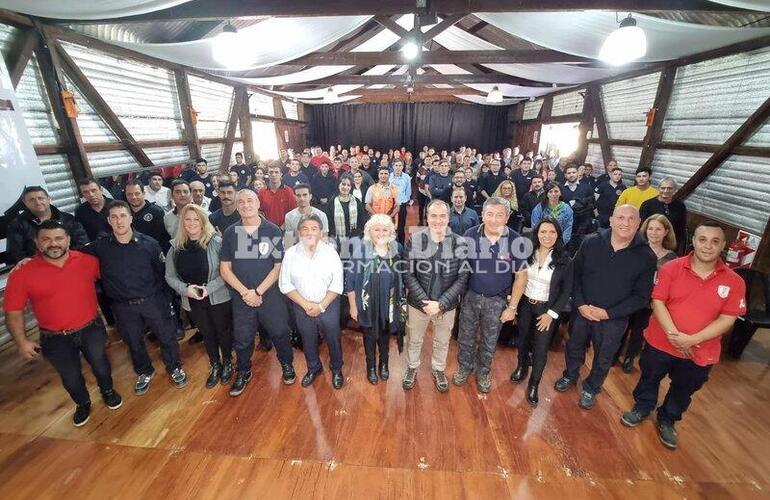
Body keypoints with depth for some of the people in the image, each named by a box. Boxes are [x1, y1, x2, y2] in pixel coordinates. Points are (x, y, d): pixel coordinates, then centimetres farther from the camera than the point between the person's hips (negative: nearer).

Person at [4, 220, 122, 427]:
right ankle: (82, 404, 45)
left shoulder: (88, 260, -11)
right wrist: (22, 341, -9)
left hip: (91, 328, 0)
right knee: (71, 378, 16)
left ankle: (108, 391, 48)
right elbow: (13, 311, -6)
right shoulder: (22, 274, -13)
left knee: (100, 366, 18)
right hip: (56, 339, 0)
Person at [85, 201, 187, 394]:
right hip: (123, 306, 2)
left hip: (153, 301, -1)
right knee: (134, 343, 19)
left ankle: (174, 368, 35)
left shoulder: (149, 243, -11)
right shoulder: (100, 246, -7)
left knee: (167, 336, 10)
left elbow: (162, 272, -4)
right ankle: (144, 372, 44)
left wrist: (162, 297, 0)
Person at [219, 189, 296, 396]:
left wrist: (258, 292, -12)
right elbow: (225, 269, 0)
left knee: (279, 332, 9)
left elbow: (278, 266, -6)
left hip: (270, 294, -2)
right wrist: (245, 292, -11)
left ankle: (287, 364, 36)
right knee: (242, 338, 14)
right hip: (241, 296, 2)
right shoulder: (230, 233, 0)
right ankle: (243, 372, 40)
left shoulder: (273, 230, -6)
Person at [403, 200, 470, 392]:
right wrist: (424, 302, -18)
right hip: (418, 303, 0)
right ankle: (412, 367, 50)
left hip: (447, 306, 1)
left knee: (442, 342, 23)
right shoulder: (414, 241, -14)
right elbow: (408, 275, -11)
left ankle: (439, 369, 51)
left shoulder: (460, 243, -12)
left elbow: (463, 278, -10)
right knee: (414, 340, 21)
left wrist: (440, 303, -18)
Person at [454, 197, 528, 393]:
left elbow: (521, 276, -7)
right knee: (466, 337, 17)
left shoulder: (515, 240, -16)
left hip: (497, 300, 0)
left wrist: (512, 306, -6)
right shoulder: (471, 235, -14)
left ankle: (483, 372, 45)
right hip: (470, 296, 1)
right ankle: (464, 368, 43)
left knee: (489, 342, 19)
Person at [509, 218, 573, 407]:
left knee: (541, 349, 4)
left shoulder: (565, 261, -12)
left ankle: (534, 384, 27)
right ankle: (522, 367, 48)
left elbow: (566, 291, -6)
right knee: (523, 340, 20)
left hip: (546, 309, -2)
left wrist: (552, 314, -10)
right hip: (524, 305, 2)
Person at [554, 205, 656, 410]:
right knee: (574, 347, 21)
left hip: (614, 319, 0)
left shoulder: (646, 256, -13)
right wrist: (580, 305, -13)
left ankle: (591, 388, 45)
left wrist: (608, 313, -15)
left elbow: (641, 296, -8)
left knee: (603, 358, 19)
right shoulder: (591, 242, -11)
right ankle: (570, 376, 49)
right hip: (582, 311, 1)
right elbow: (575, 274, -4)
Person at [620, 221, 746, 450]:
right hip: (660, 343, -1)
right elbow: (658, 302, -13)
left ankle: (667, 421, 46)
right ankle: (642, 408, 45)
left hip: (700, 353, 2)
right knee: (649, 379, 19)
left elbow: (727, 319, -10)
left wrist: (693, 340, -21)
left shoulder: (734, 282, -9)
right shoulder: (671, 268, -13)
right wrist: (674, 335, -22)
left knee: (683, 391, 22)